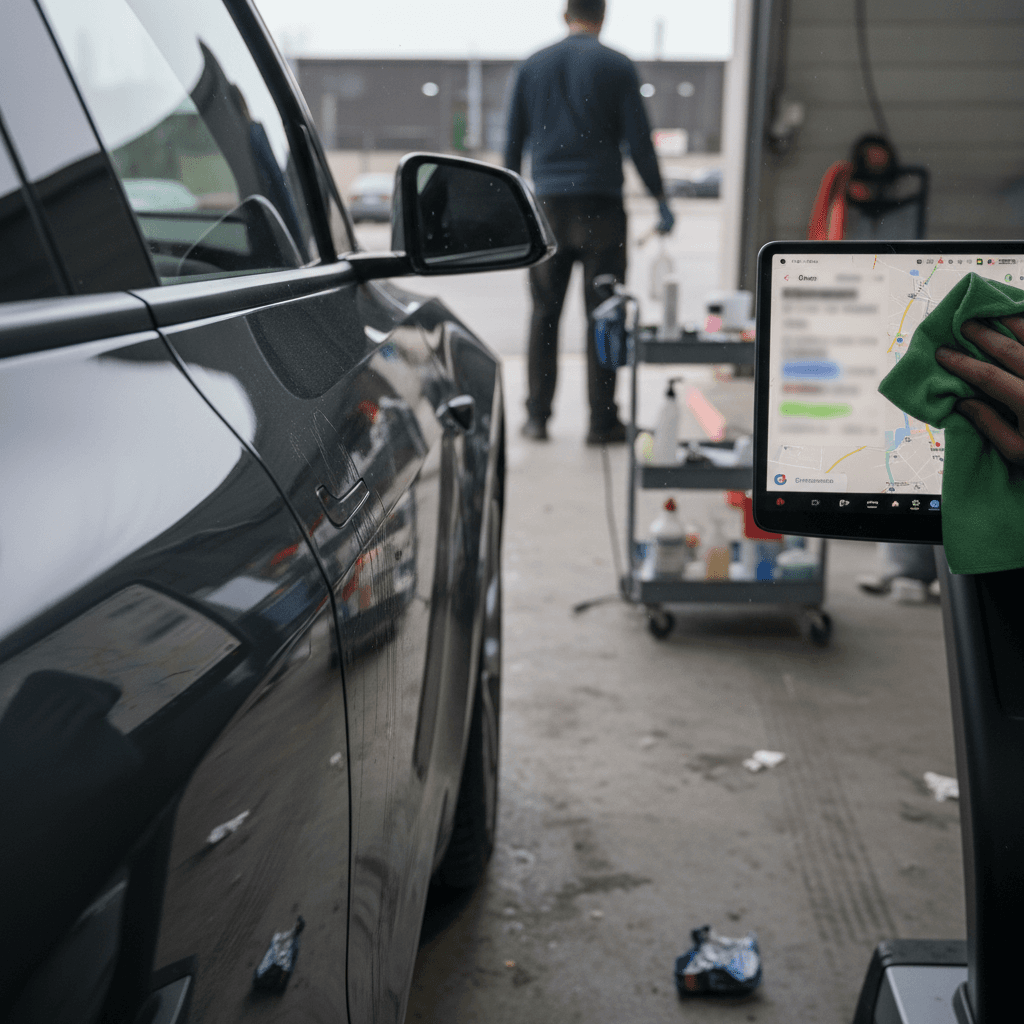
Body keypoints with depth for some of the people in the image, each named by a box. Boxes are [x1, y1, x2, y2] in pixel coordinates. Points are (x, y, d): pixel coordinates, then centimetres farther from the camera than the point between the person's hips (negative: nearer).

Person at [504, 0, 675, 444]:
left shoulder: (532, 66, 10)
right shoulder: (617, 66, 1)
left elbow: (513, 142, 12)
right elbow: (638, 140, -3)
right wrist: (660, 200, 4)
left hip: (547, 204, 3)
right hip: (600, 204, -3)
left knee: (545, 313, 8)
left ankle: (537, 416, 8)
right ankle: (602, 420, 2)